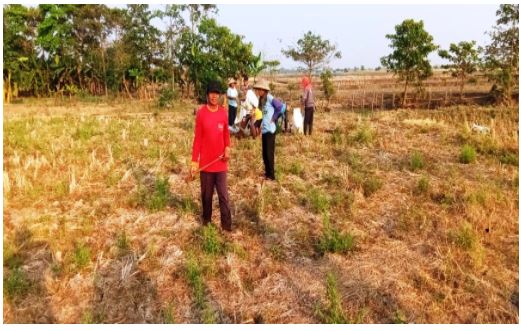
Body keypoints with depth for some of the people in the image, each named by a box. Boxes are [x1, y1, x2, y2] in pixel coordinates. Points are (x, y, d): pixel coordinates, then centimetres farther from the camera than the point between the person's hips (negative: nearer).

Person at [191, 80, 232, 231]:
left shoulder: (223, 112, 1)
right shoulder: (201, 113, -8)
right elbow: (197, 138, -5)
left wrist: (227, 148, -6)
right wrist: (194, 161, -7)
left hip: (220, 162, 2)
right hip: (206, 162, -2)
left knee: (224, 195, 4)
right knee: (206, 194, 13)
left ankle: (226, 225, 12)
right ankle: (206, 219, 32)